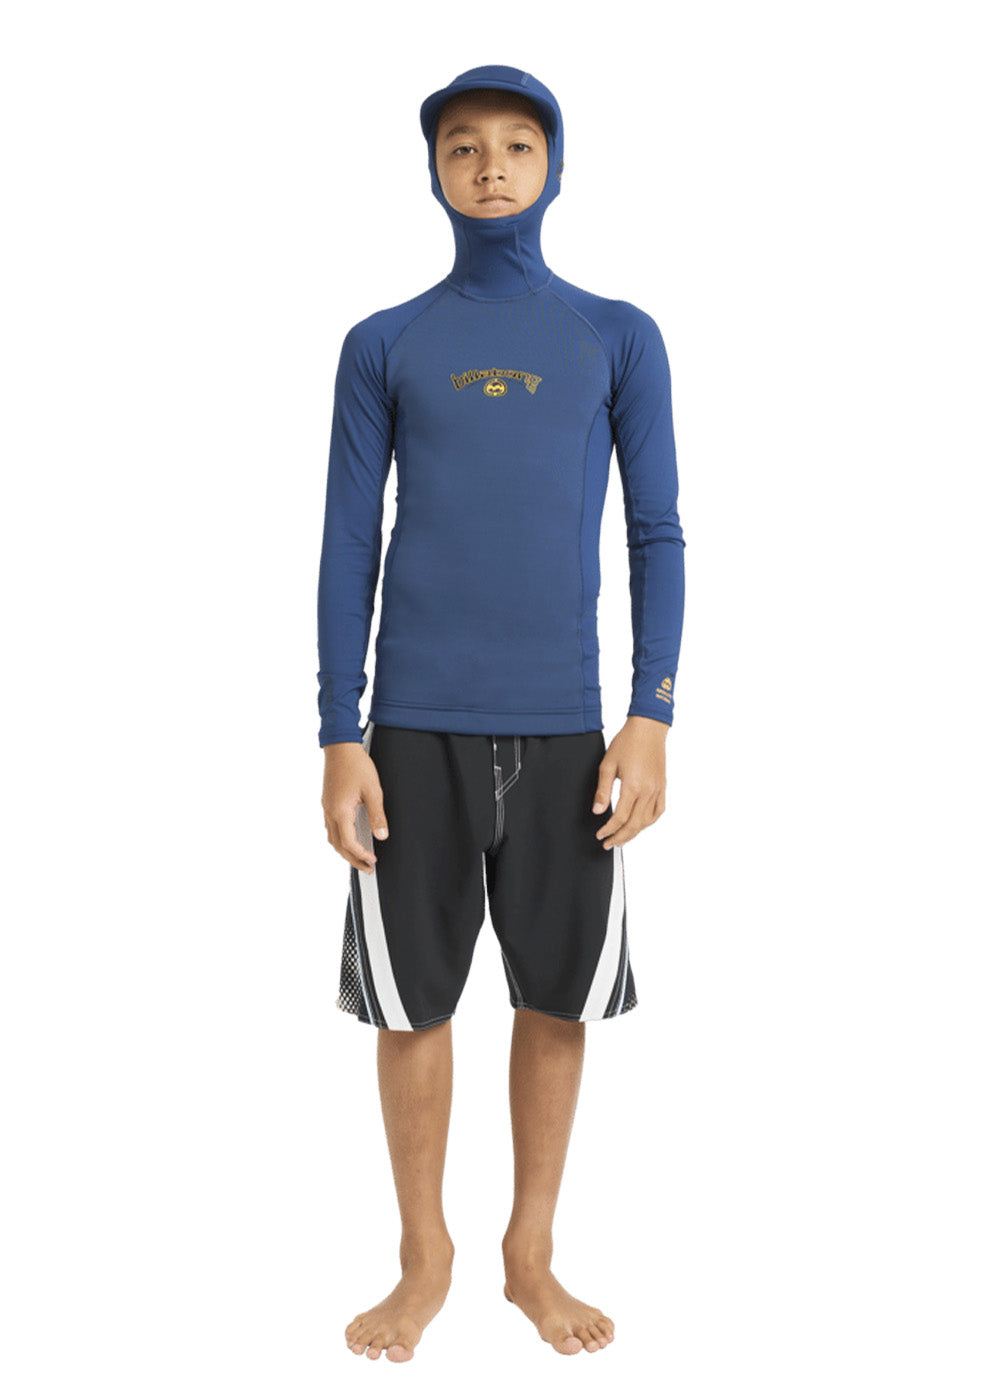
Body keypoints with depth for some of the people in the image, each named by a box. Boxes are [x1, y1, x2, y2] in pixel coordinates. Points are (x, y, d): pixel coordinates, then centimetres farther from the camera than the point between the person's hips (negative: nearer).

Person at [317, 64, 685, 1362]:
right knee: (412, 999, 4)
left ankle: (532, 1253, 24)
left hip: (564, 728, 0)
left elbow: (659, 536, 5)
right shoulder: (383, 345, 7)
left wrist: (653, 718, -5)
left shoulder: (619, 338, 7)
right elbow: (348, 545, 4)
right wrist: (339, 737, -3)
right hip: (416, 728, 0)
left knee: (559, 997, 5)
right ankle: (425, 1256, 22)